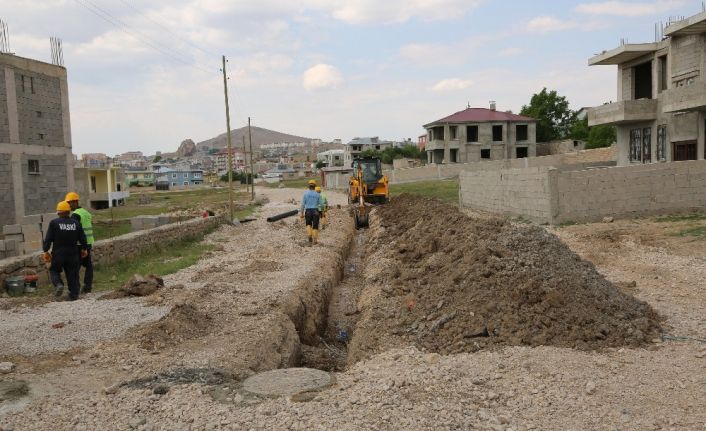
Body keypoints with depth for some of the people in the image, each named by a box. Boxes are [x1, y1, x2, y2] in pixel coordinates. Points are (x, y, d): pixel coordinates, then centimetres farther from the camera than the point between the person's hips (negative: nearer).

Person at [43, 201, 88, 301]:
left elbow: (48, 239, -9)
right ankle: (74, 295, 9)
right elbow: (82, 238, 6)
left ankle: (58, 284, -9)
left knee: (54, 270, 17)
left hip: (58, 254, -2)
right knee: (72, 274, 9)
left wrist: (45, 251, 4)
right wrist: (84, 249, 22)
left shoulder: (54, 223, -8)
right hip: (72, 254, 2)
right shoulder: (76, 223, 0)